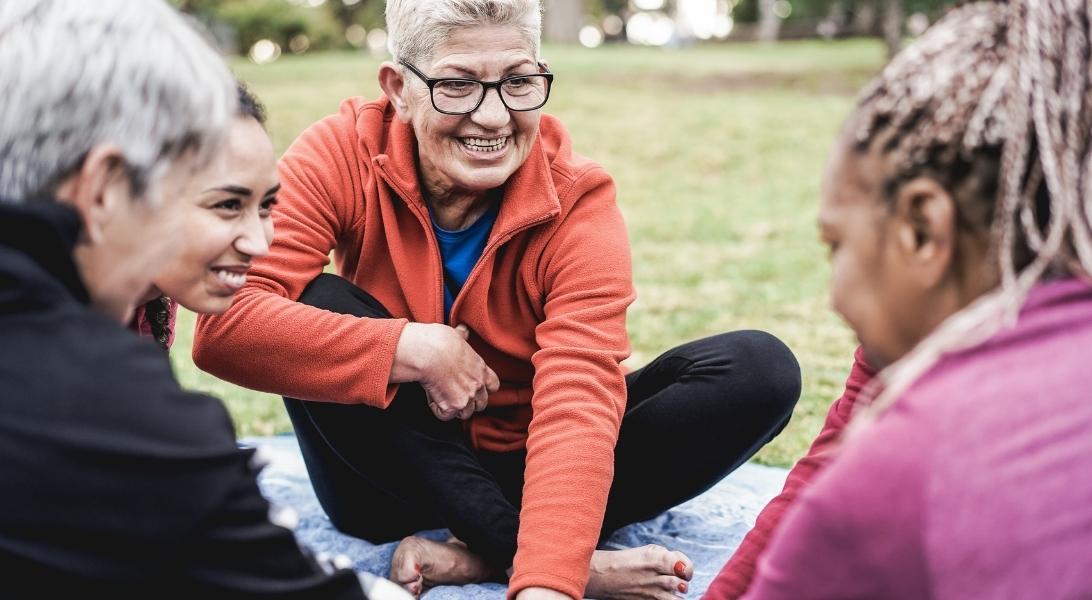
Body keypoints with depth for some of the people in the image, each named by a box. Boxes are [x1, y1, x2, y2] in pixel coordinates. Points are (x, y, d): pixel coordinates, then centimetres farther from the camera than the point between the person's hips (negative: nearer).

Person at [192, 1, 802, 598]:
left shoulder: (578, 203, -17)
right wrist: (414, 348, -32)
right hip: (394, 474, 0)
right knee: (315, 302, -29)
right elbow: (224, 325, -30)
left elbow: (577, 402, -30)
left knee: (761, 370, -19)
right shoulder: (344, 154, -16)